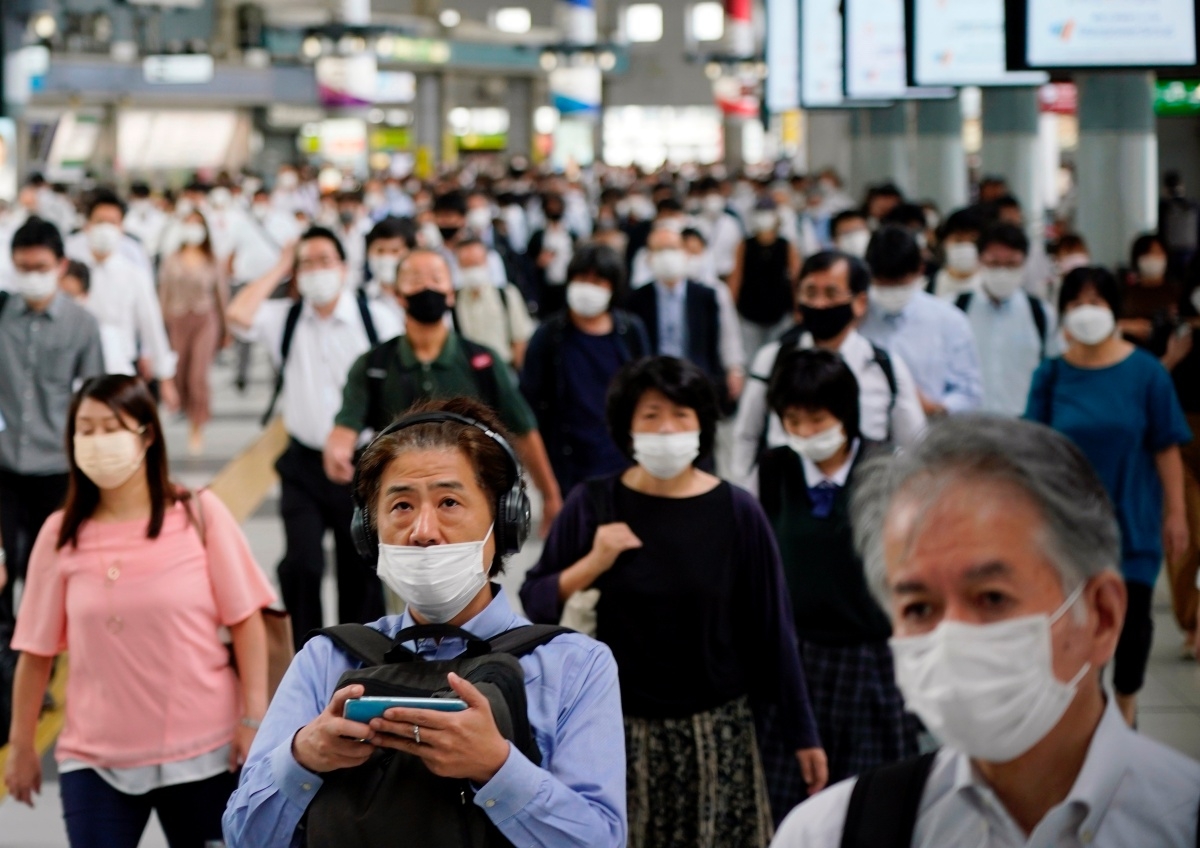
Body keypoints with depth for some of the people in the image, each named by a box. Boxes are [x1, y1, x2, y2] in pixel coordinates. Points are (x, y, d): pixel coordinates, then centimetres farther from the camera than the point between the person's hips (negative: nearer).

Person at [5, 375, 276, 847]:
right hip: (95, 760, 0)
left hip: (204, 750, 0)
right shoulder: (60, 535, 0)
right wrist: (21, 745, 6)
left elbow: (245, 619, -3)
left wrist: (254, 718, -7)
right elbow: (36, 649, 3)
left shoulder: (199, 515, -3)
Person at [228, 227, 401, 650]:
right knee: (301, 564, -9)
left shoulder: (377, 319, -4)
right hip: (304, 467, 1)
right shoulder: (285, 318, 3)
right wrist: (279, 270, -5)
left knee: (361, 570, 8)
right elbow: (238, 315, -16)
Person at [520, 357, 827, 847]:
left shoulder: (736, 513, -4)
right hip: (620, 730, 0)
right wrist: (593, 563, -17)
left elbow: (771, 628, -1)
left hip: (715, 730, 0)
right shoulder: (593, 506, -3)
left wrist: (801, 733, 0)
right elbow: (535, 603, -1)